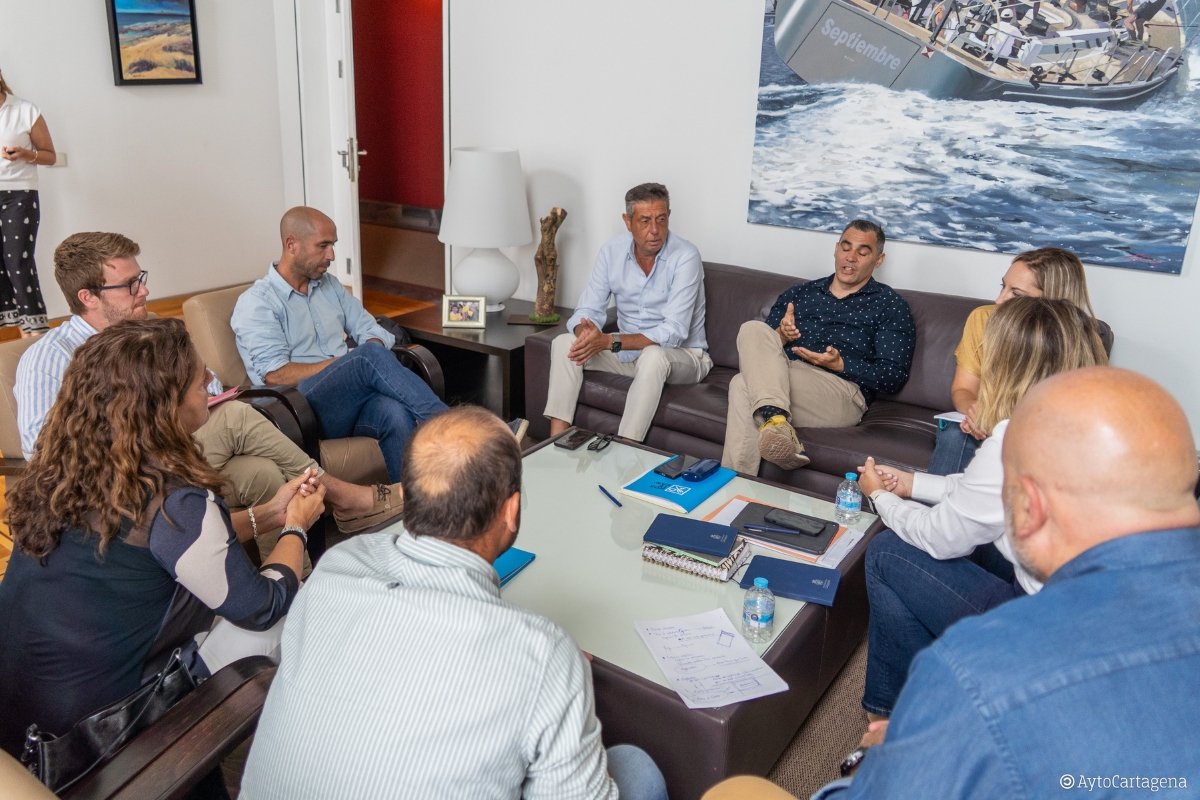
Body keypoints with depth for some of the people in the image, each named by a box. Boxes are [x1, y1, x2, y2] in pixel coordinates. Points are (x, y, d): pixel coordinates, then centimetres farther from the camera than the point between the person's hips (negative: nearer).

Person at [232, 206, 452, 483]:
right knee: (371, 355, -30)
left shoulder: (330, 286, 21)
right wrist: (352, 363, -10)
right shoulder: (255, 304, 2)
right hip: (302, 413, -5)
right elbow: (276, 375, -10)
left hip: (354, 400, 5)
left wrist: (364, 363, -8)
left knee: (396, 413, -32)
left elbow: (374, 334, 16)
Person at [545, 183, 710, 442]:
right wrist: (586, 331, -31)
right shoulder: (612, 250, -6)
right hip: (629, 351, 5)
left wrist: (609, 341, -35)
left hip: (682, 355, -5)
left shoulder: (685, 256, -21)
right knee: (564, 343, -12)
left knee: (653, 356, -38)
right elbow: (588, 310, -5)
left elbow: (673, 333, -27)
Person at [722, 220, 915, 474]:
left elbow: (894, 377, 2)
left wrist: (840, 364, -13)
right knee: (753, 329, -26)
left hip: (842, 390, -4)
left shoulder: (890, 306, 11)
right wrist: (779, 338, -5)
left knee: (744, 385, -29)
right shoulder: (799, 293, 23)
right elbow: (756, 349, 19)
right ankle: (777, 420, -43)